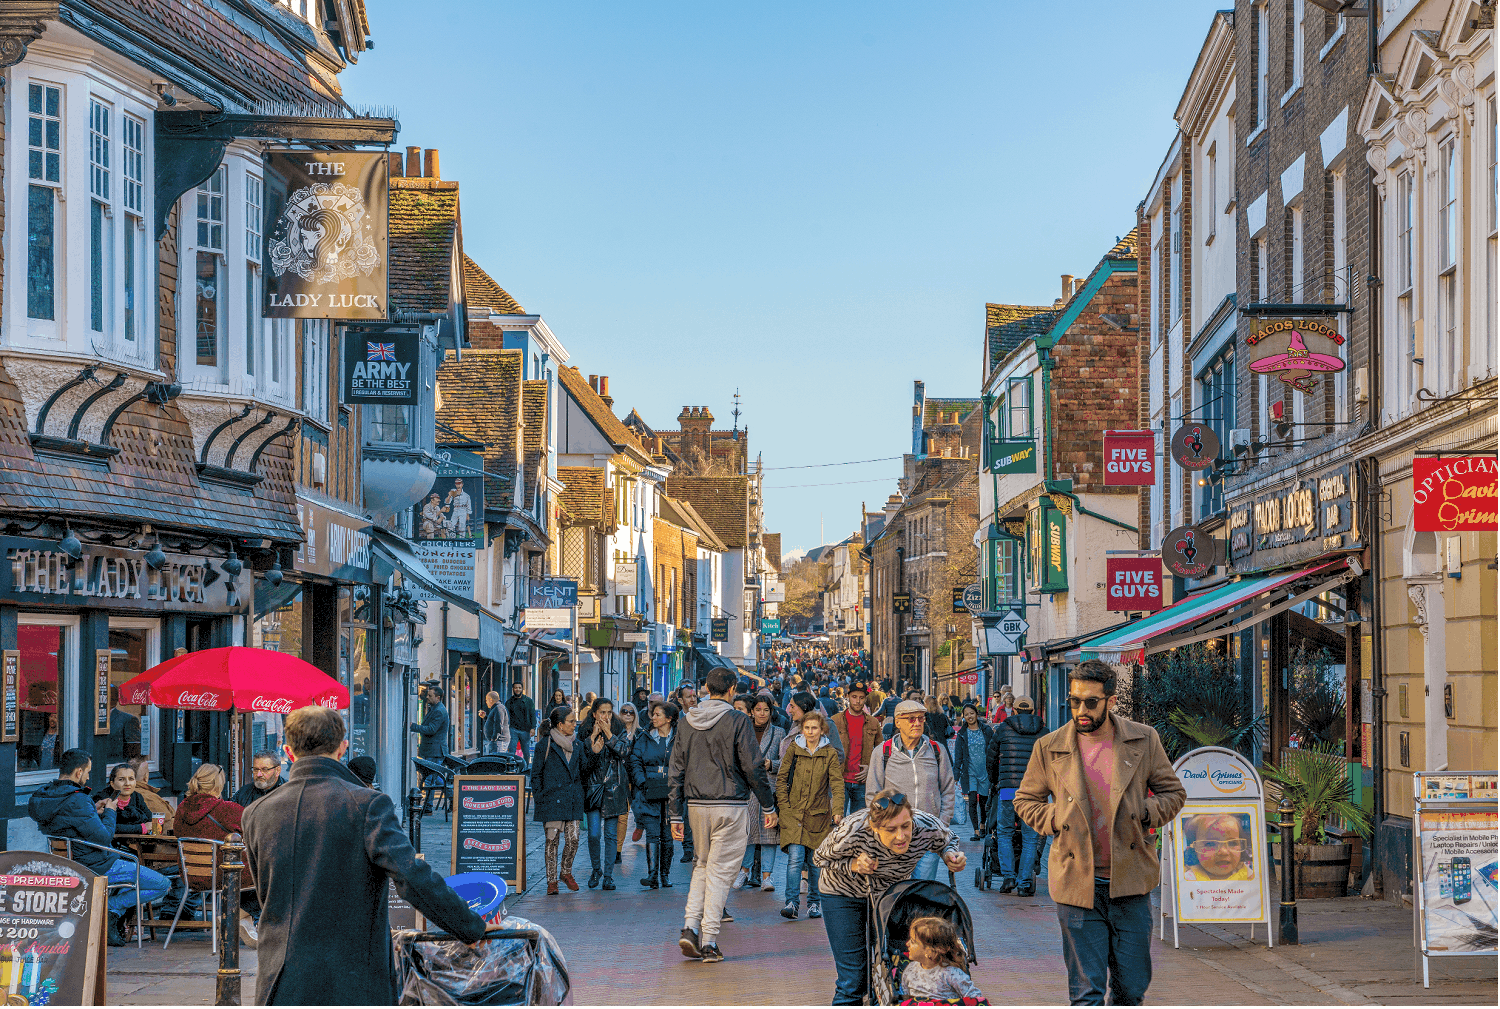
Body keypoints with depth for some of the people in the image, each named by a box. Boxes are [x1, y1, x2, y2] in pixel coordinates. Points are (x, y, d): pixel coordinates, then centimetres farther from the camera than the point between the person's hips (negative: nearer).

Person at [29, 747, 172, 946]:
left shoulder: (41, 796, 3)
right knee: (162, 884, -4)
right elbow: (103, 838, -26)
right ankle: (110, 907, -7)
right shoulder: (77, 801, -27)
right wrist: (109, 812, -9)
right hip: (95, 867, -9)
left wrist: (94, 811, 10)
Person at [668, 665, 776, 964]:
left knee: (702, 865, 20)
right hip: (729, 805, -4)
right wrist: (769, 805, 2)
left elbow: (677, 771, 7)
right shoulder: (738, 722, -9)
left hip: (696, 805, 4)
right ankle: (709, 942, 0)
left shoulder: (687, 723, 6)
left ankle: (690, 927, 3)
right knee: (720, 871, 1)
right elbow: (753, 768, -9)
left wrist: (676, 815, 12)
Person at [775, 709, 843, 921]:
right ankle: (791, 903, -15)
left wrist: (838, 811, -14)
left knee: (814, 861, 6)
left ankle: (814, 903, 20)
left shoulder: (830, 754, 2)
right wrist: (784, 806, -2)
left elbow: (837, 784, -3)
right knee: (795, 857, -13)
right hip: (794, 813, 0)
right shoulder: (793, 750, 4)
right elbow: (781, 779, 8)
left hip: (818, 814, 0)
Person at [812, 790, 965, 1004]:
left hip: (892, 890, 3)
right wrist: (852, 865, -35)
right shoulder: (852, 832, -38)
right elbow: (820, 858, -17)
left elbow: (948, 840, -5)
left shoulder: (928, 828, -31)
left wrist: (950, 855, -28)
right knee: (853, 981, -6)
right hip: (844, 894, -3)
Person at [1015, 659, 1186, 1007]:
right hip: (1078, 884, -1)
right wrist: (1055, 821, -3)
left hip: (1130, 883, 1)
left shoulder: (1144, 740, 2)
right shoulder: (1050, 747, 1)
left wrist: (1144, 814, -6)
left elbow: (1173, 792, 12)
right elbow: (1025, 800, 14)